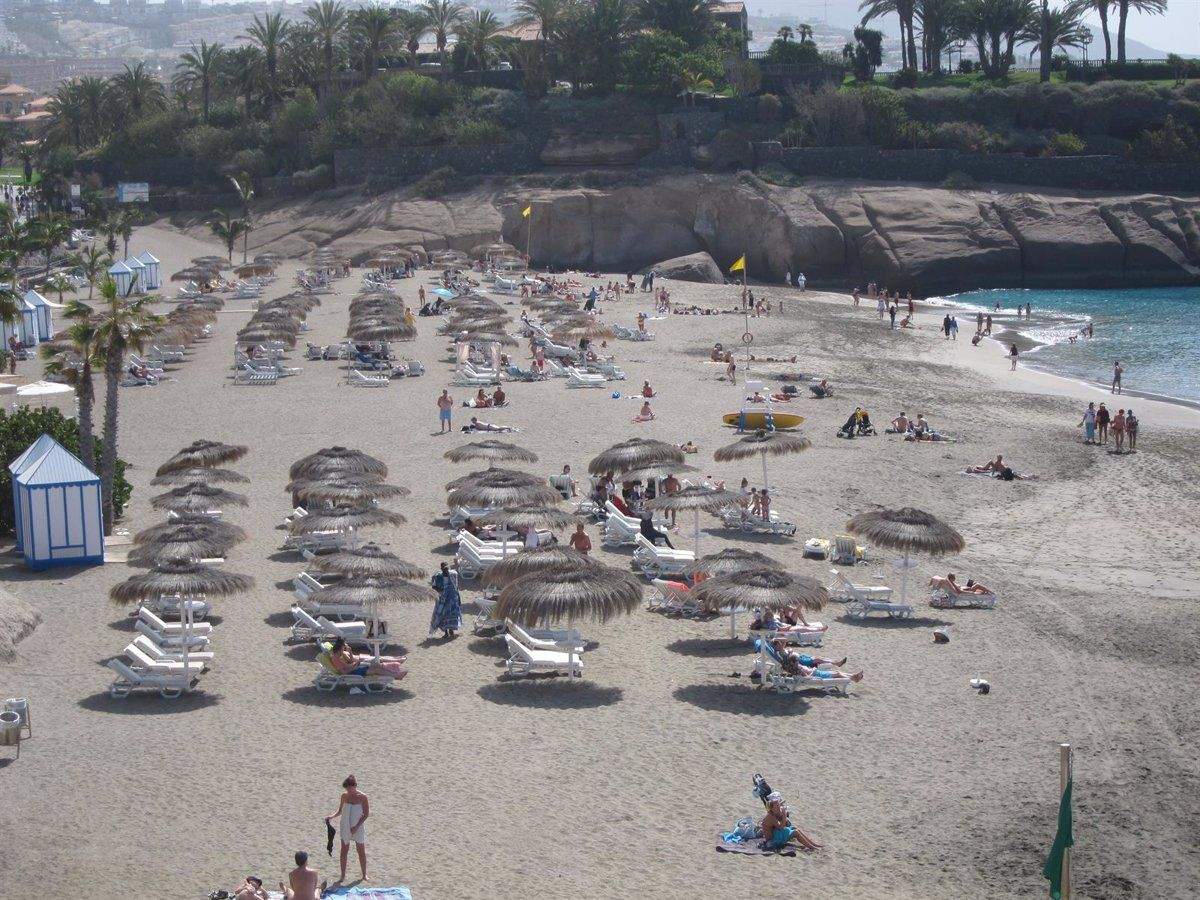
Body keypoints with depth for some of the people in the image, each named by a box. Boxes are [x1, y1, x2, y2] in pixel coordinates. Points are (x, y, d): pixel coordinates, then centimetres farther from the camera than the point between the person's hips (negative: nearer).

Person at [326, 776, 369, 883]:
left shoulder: (362, 797, -12)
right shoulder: (344, 796, -1)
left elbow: (366, 814, -10)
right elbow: (340, 811, 9)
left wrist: (357, 826, -16)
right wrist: (332, 817, -9)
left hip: (358, 827, -3)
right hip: (345, 827, 3)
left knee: (361, 851, 5)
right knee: (344, 851, 6)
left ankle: (364, 875, 18)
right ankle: (342, 875, 14)